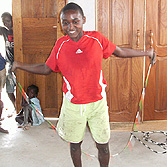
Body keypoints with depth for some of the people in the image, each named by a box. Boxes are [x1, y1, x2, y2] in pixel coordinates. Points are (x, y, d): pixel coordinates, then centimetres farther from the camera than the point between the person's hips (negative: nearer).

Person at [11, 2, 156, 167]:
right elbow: (46, 68, 6)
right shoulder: (60, 45, -6)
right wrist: (19, 65, 5)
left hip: (98, 103, -1)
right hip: (72, 105, 1)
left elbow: (120, 52, 4)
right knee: (75, 142, 18)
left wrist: (146, 53, 9)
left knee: (103, 145, 9)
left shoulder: (96, 38, -9)